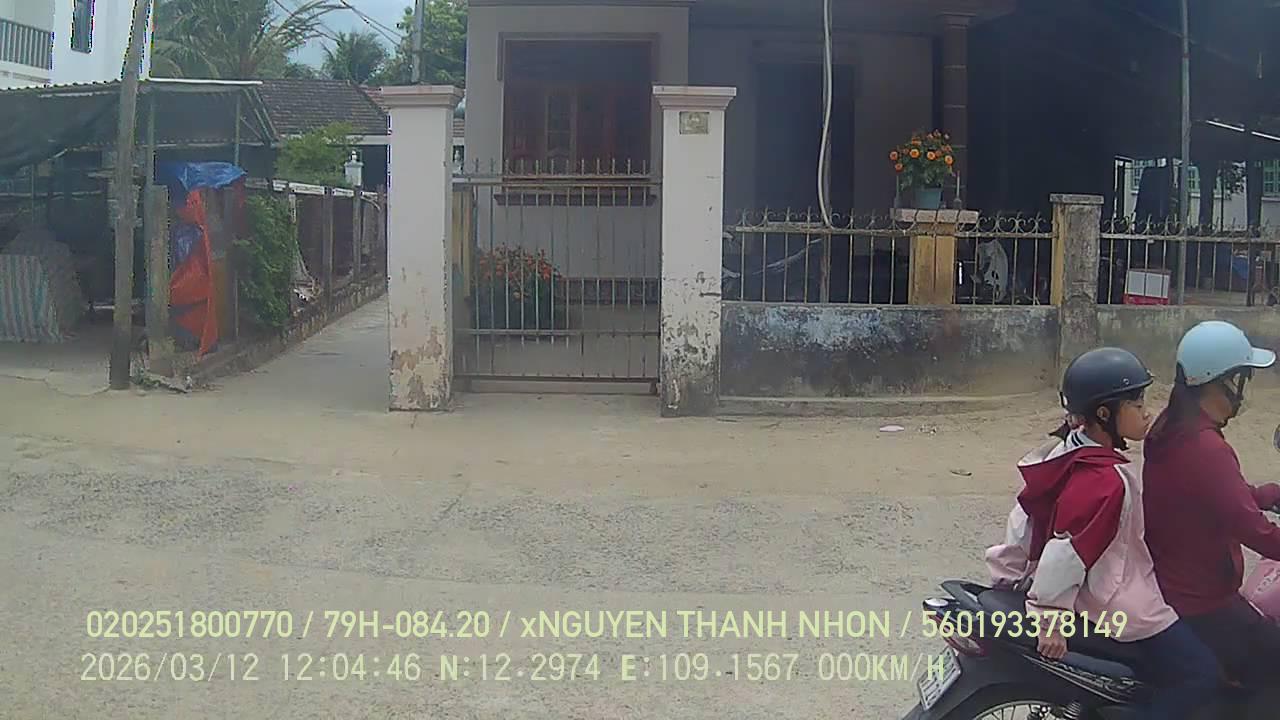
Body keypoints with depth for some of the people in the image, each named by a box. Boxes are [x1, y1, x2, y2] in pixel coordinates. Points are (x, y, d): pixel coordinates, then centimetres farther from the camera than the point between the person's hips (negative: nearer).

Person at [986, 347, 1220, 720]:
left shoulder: (1066, 452, -1)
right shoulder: (1107, 480, -29)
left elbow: (1025, 514, 6)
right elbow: (1067, 552, -29)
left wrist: (1009, 573, 15)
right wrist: (1050, 616, -21)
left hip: (1088, 594, 10)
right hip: (1118, 608, -10)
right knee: (1200, 674, -2)